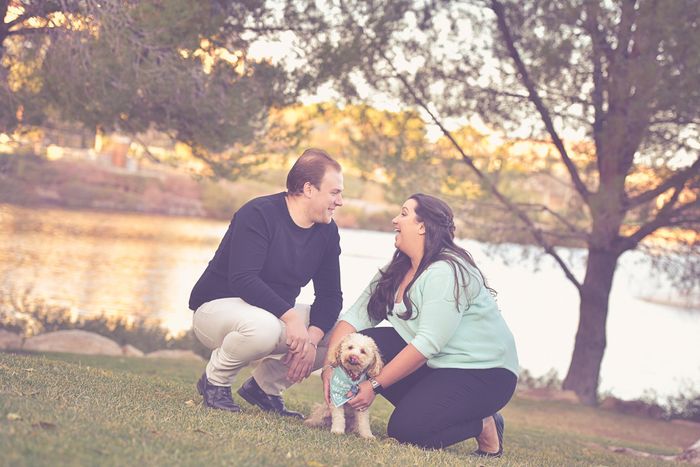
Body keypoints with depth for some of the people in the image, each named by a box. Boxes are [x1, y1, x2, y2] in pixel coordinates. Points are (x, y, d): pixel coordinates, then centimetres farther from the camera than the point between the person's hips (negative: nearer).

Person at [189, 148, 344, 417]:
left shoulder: (327, 231, 1)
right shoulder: (258, 214, -20)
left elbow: (330, 295, -1)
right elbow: (242, 279, -30)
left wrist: (312, 338, -20)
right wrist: (290, 316, -38)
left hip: (278, 313, 7)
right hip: (217, 306, -7)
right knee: (263, 327, -41)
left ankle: (263, 387, 5)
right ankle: (214, 381, -9)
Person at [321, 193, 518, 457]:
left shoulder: (447, 272, -21)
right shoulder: (396, 272, 6)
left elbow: (428, 344, -27)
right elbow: (356, 316, -3)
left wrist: (376, 385, -25)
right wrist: (330, 365, -19)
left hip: (484, 374, -8)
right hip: (435, 366, 8)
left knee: (405, 429, -25)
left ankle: (485, 426, 0)